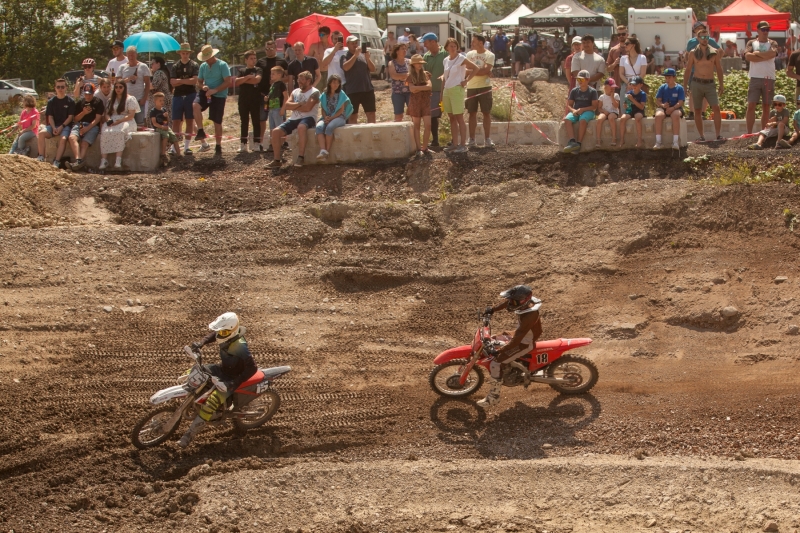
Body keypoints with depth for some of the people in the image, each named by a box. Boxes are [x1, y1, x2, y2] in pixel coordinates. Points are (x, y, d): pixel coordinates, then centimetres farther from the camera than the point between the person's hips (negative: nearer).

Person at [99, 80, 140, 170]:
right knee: (105, 132, -32)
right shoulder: (111, 100, 25)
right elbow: (107, 113, 18)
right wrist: (109, 120, -6)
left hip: (126, 121, -4)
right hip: (112, 121, 4)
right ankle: (104, 160, -39)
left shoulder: (130, 99, 9)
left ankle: (118, 161, -47)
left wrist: (119, 121, -15)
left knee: (119, 131, -39)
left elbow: (131, 115, -2)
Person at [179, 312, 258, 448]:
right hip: (222, 369, 9)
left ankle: (190, 434, -23)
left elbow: (252, 368, -32)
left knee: (212, 401, -26)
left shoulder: (240, 347, -34)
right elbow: (212, 335, 12)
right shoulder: (225, 335, -11)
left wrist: (234, 383, -34)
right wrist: (201, 343, -9)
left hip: (231, 379, -9)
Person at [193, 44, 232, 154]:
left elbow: (228, 82, -14)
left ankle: (218, 146, 14)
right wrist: (203, 86, -8)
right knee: (195, 105, -27)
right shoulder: (203, 66, 8)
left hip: (219, 96, -4)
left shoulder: (222, 65, -9)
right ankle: (201, 132, -19)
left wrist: (215, 90, -23)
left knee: (217, 122, 0)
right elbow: (199, 81, 16)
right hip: (206, 93, 4)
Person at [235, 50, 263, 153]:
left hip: (255, 100, -3)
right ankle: (243, 144, 8)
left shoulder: (258, 70, 3)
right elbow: (237, 82, -3)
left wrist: (243, 80, -7)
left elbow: (257, 79, -16)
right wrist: (247, 77, -15)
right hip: (243, 100, 3)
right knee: (244, 122, 5)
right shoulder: (242, 71, 11)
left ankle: (257, 143, 1)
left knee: (256, 122, -1)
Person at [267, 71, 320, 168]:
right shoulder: (295, 92, 17)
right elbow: (287, 105, 4)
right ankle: (276, 160, -6)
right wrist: (299, 104, -10)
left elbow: (307, 108, -17)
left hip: (308, 118, -7)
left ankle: (300, 158, -37)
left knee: (301, 127, -41)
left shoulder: (314, 92, -3)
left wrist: (294, 107, -3)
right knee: (275, 132, -12)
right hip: (294, 119, 7)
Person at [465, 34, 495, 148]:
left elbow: (486, 70, -15)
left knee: (486, 113, 0)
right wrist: (483, 71, -11)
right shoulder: (469, 54, 7)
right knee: (472, 113, 6)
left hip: (484, 87, -3)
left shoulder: (489, 55, -3)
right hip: (471, 87, 3)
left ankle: (487, 139, 5)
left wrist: (474, 71, -10)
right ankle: (471, 139, 11)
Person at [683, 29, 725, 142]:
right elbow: (688, 70, 9)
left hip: (710, 84, 0)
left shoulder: (715, 52, 5)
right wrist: (684, 86, 5)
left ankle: (718, 135, -11)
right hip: (696, 83, 0)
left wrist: (721, 85, 6)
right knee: (697, 110, 3)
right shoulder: (693, 53, 5)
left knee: (716, 108, -13)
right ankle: (701, 136, 10)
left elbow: (719, 69, 10)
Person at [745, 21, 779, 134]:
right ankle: (749, 133, -8)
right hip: (755, 78, -1)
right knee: (751, 106, -8)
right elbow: (747, 56, -10)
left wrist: (757, 53, -5)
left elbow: (772, 53, -13)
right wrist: (765, 57, -8)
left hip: (769, 79, 1)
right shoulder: (752, 43, 9)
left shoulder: (772, 43, 9)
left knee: (766, 107, 5)